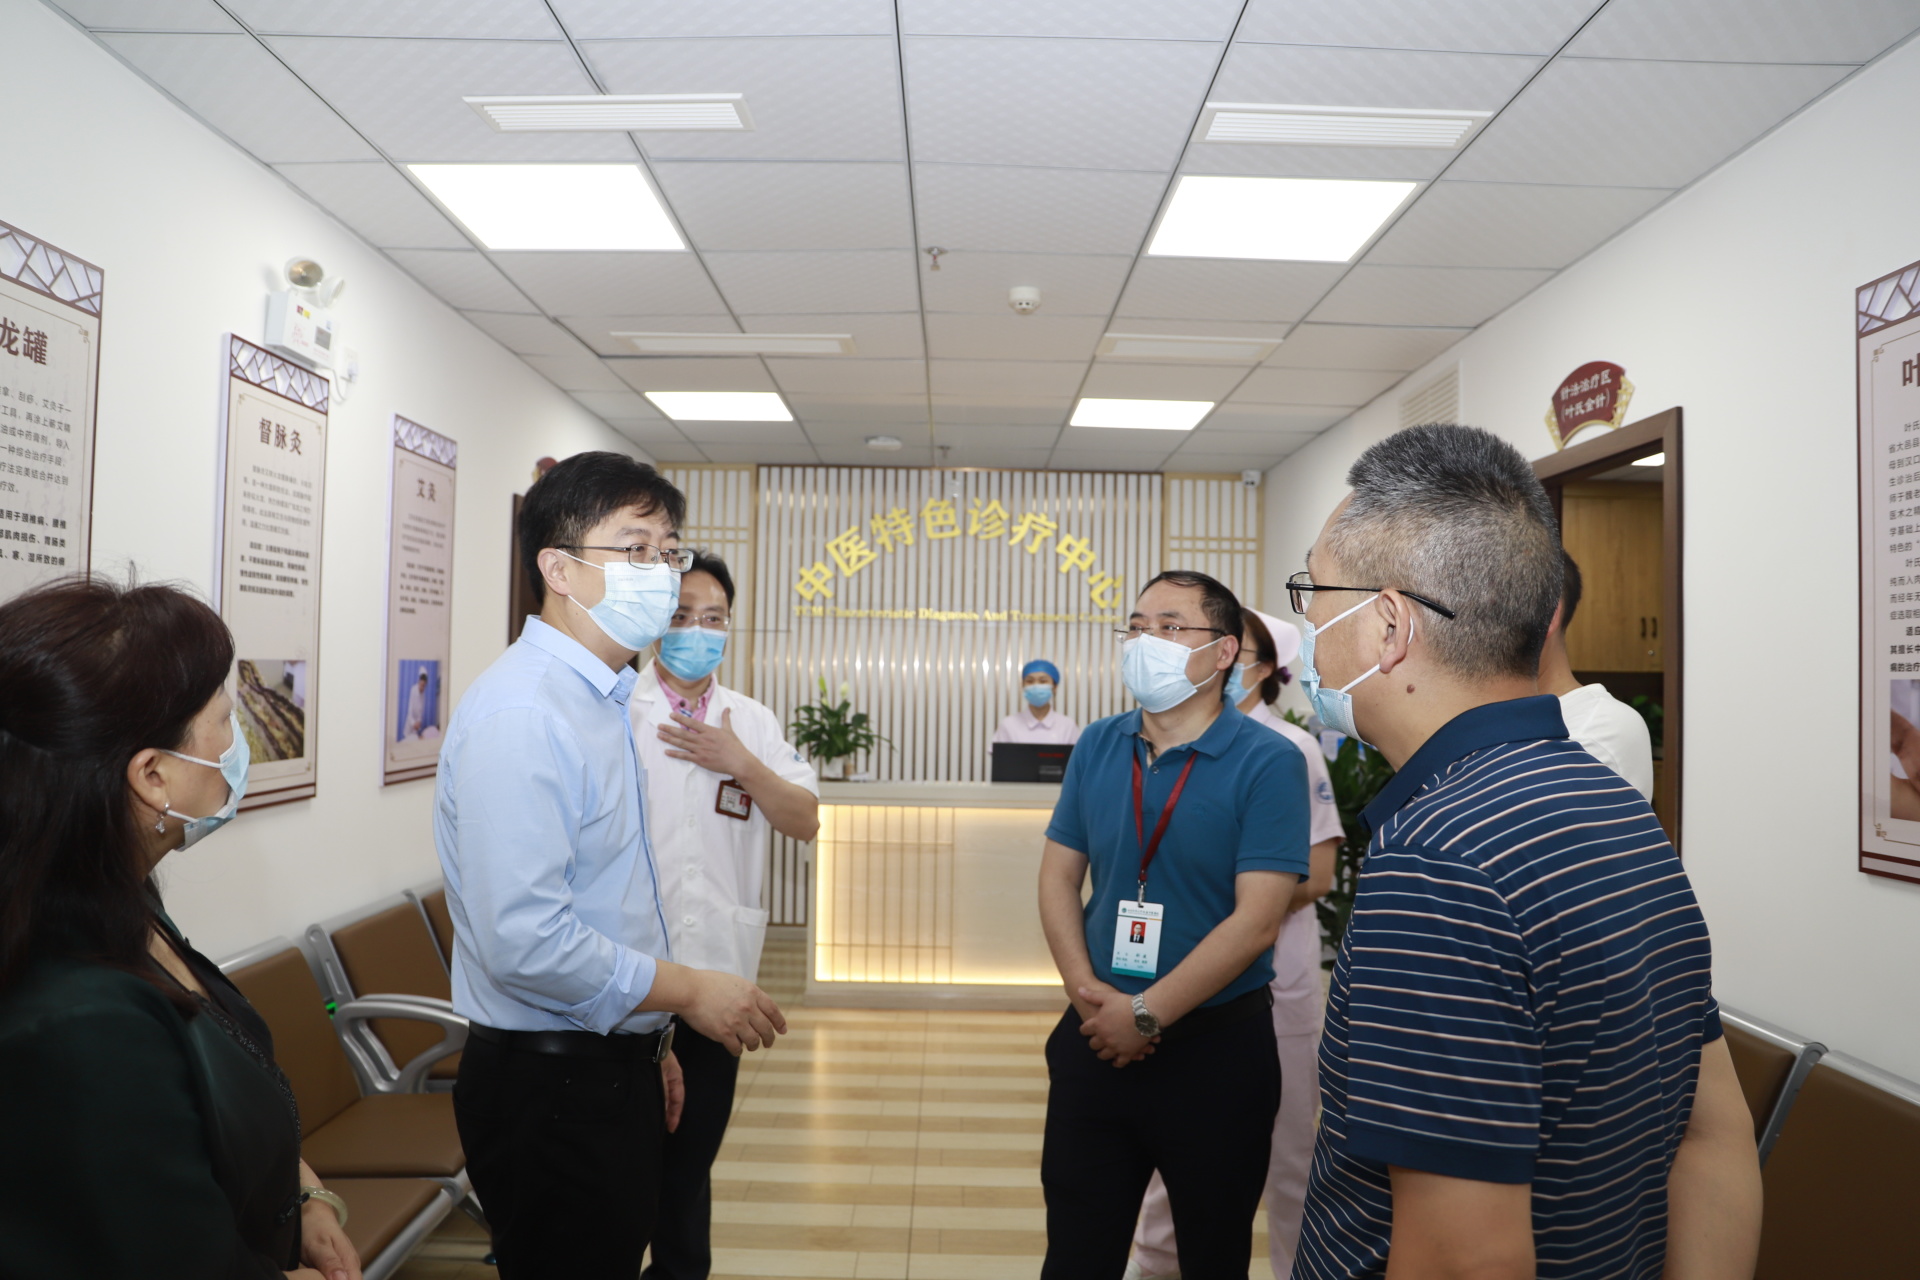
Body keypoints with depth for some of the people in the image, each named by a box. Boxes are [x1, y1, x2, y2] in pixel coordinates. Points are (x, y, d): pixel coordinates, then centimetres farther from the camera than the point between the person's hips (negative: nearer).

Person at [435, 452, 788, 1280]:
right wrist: (687, 993, -17)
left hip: (613, 1068, 9)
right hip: (547, 1086, -9)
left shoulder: (608, 701, 10)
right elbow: (524, 940, -28)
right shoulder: (521, 714, -21)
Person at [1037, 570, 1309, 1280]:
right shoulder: (1097, 747, 1)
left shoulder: (1268, 762, -14)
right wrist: (1085, 987, -10)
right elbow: (1059, 874, 4)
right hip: (1097, 1036, 4)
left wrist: (1146, 1015, -17)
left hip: (1217, 1047, -3)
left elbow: (1256, 921, -19)